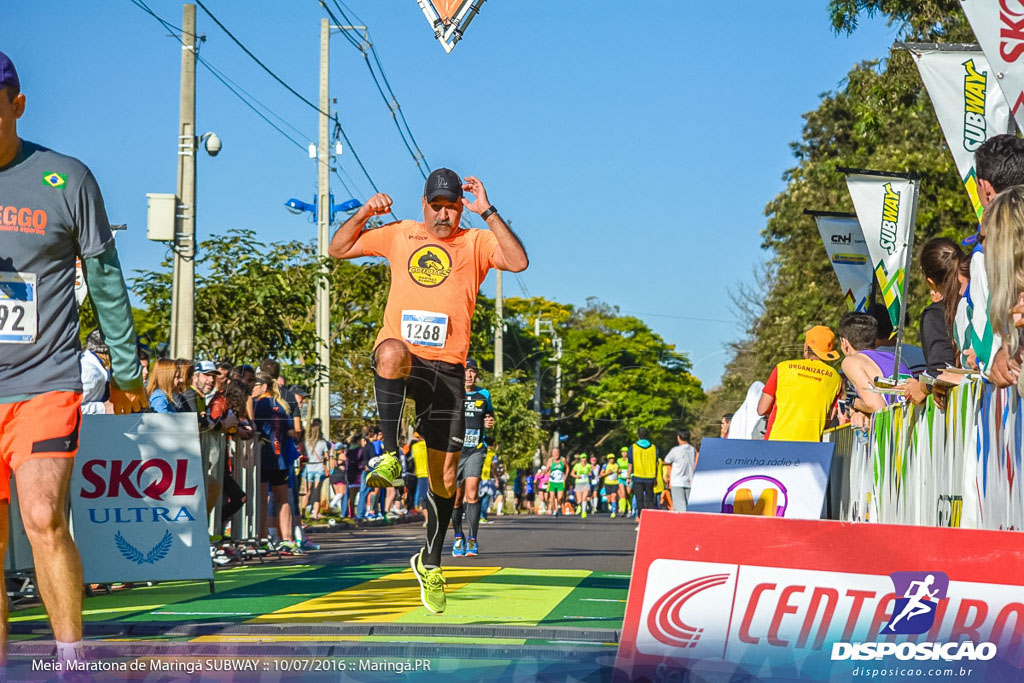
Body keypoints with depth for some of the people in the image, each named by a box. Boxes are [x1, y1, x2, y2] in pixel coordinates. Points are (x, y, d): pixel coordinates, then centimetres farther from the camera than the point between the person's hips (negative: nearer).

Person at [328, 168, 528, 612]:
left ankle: (430, 562, 21)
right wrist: (363, 214, 0)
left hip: (446, 368, 0)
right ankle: (390, 456, -36)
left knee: (445, 476, 2)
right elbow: (338, 249, 17)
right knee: (393, 352, -41)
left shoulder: (476, 243, 8)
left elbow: (518, 262, -11)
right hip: (401, 359, 0)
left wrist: (487, 212, -14)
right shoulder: (399, 235, 13)